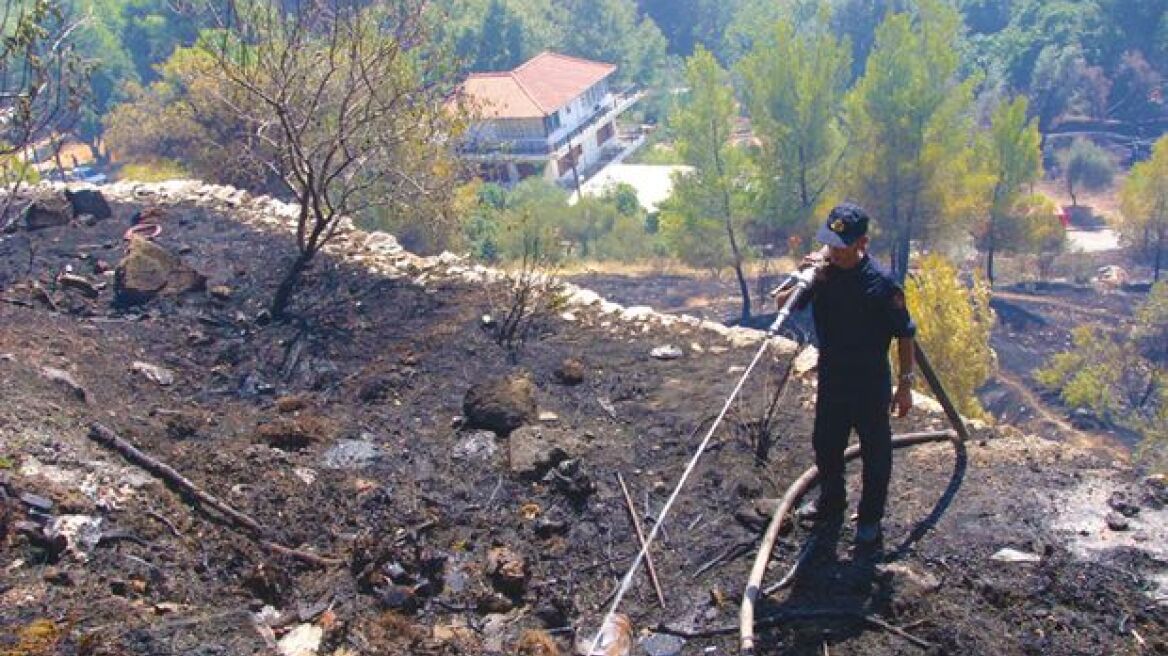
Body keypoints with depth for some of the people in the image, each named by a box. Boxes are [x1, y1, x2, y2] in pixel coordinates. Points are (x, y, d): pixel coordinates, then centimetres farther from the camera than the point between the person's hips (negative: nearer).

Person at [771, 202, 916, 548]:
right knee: (825, 443, 20)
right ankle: (831, 502, 45)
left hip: (870, 384, -5)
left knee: (874, 452, 11)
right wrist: (807, 279, -23)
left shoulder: (881, 283, -21)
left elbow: (904, 334, -12)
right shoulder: (822, 268, -8)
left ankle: (870, 519, 30)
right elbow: (782, 302, -5)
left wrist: (905, 384, -9)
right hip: (831, 377, 5)